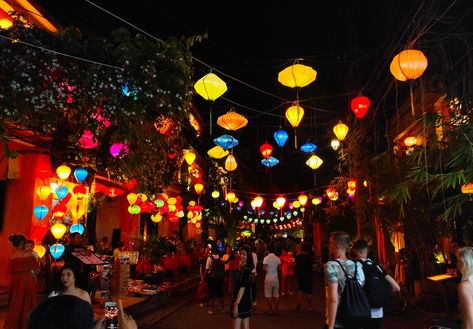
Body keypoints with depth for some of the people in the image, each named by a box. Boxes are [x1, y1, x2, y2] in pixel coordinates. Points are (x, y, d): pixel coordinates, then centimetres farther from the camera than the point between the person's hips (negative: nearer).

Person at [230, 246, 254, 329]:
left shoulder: (246, 270, -17)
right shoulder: (240, 268, 10)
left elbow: (242, 288, -22)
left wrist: (236, 304, -24)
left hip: (241, 302, -9)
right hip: (245, 301, 9)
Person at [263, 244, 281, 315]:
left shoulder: (266, 258, -12)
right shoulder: (277, 258, -3)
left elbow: (264, 269, -17)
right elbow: (279, 269, 0)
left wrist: (267, 272, 4)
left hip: (268, 278, -3)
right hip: (276, 278, 3)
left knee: (268, 295, 6)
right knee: (276, 294, 10)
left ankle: (270, 310, 9)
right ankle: (275, 310, 13)